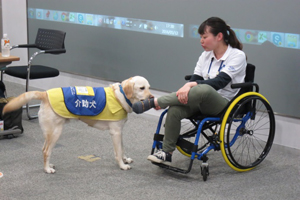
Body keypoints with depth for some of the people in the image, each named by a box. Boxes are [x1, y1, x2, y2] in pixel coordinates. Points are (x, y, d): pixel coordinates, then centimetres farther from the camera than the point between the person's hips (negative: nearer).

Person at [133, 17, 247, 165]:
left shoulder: (237, 56, -8)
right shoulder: (206, 55, 13)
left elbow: (220, 82, -22)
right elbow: (196, 78, 4)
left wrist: (192, 85, -34)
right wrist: (187, 87, -19)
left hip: (225, 104, -6)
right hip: (203, 101, 6)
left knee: (204, 89, -39)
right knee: (175, 109, -26)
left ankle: (153, 102, -33)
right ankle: (166, 153, -16)